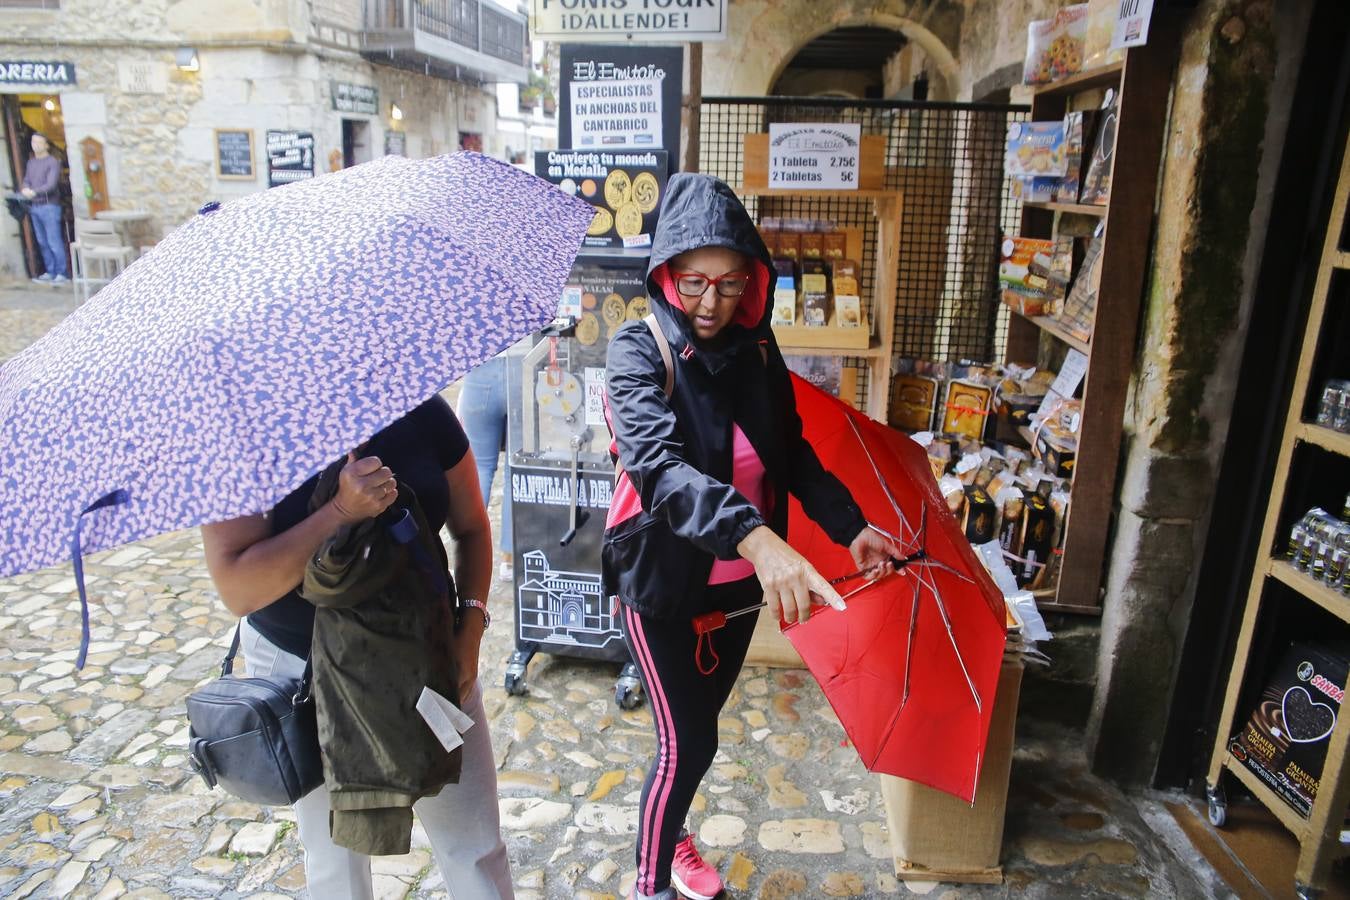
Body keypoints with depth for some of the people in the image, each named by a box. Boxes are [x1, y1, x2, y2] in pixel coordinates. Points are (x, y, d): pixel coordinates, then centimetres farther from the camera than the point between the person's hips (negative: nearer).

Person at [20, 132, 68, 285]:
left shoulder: (53, 162, -5)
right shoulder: (31, 162, 16)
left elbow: (51, 185, -15)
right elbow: (26, 180, 14)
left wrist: (34, 192, -27)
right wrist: (25, 189, -9)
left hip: (49, 206, -7)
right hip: (34, 207, 7)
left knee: (54, 242, -7)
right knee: (42, 242, 9)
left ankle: (62, 273, -1)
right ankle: (50, 272, 15)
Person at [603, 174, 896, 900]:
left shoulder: (757, 349, -3)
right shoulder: (639, 350, -19)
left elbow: (792, 452, 8)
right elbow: (658, 461, -36)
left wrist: (850, 525, -4)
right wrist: (756, 538, -50)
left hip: (741, 580, 5)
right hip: (663, 581, -5)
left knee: (699, 727, 22)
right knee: (688, 744, 1)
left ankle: (671, 835, 49)